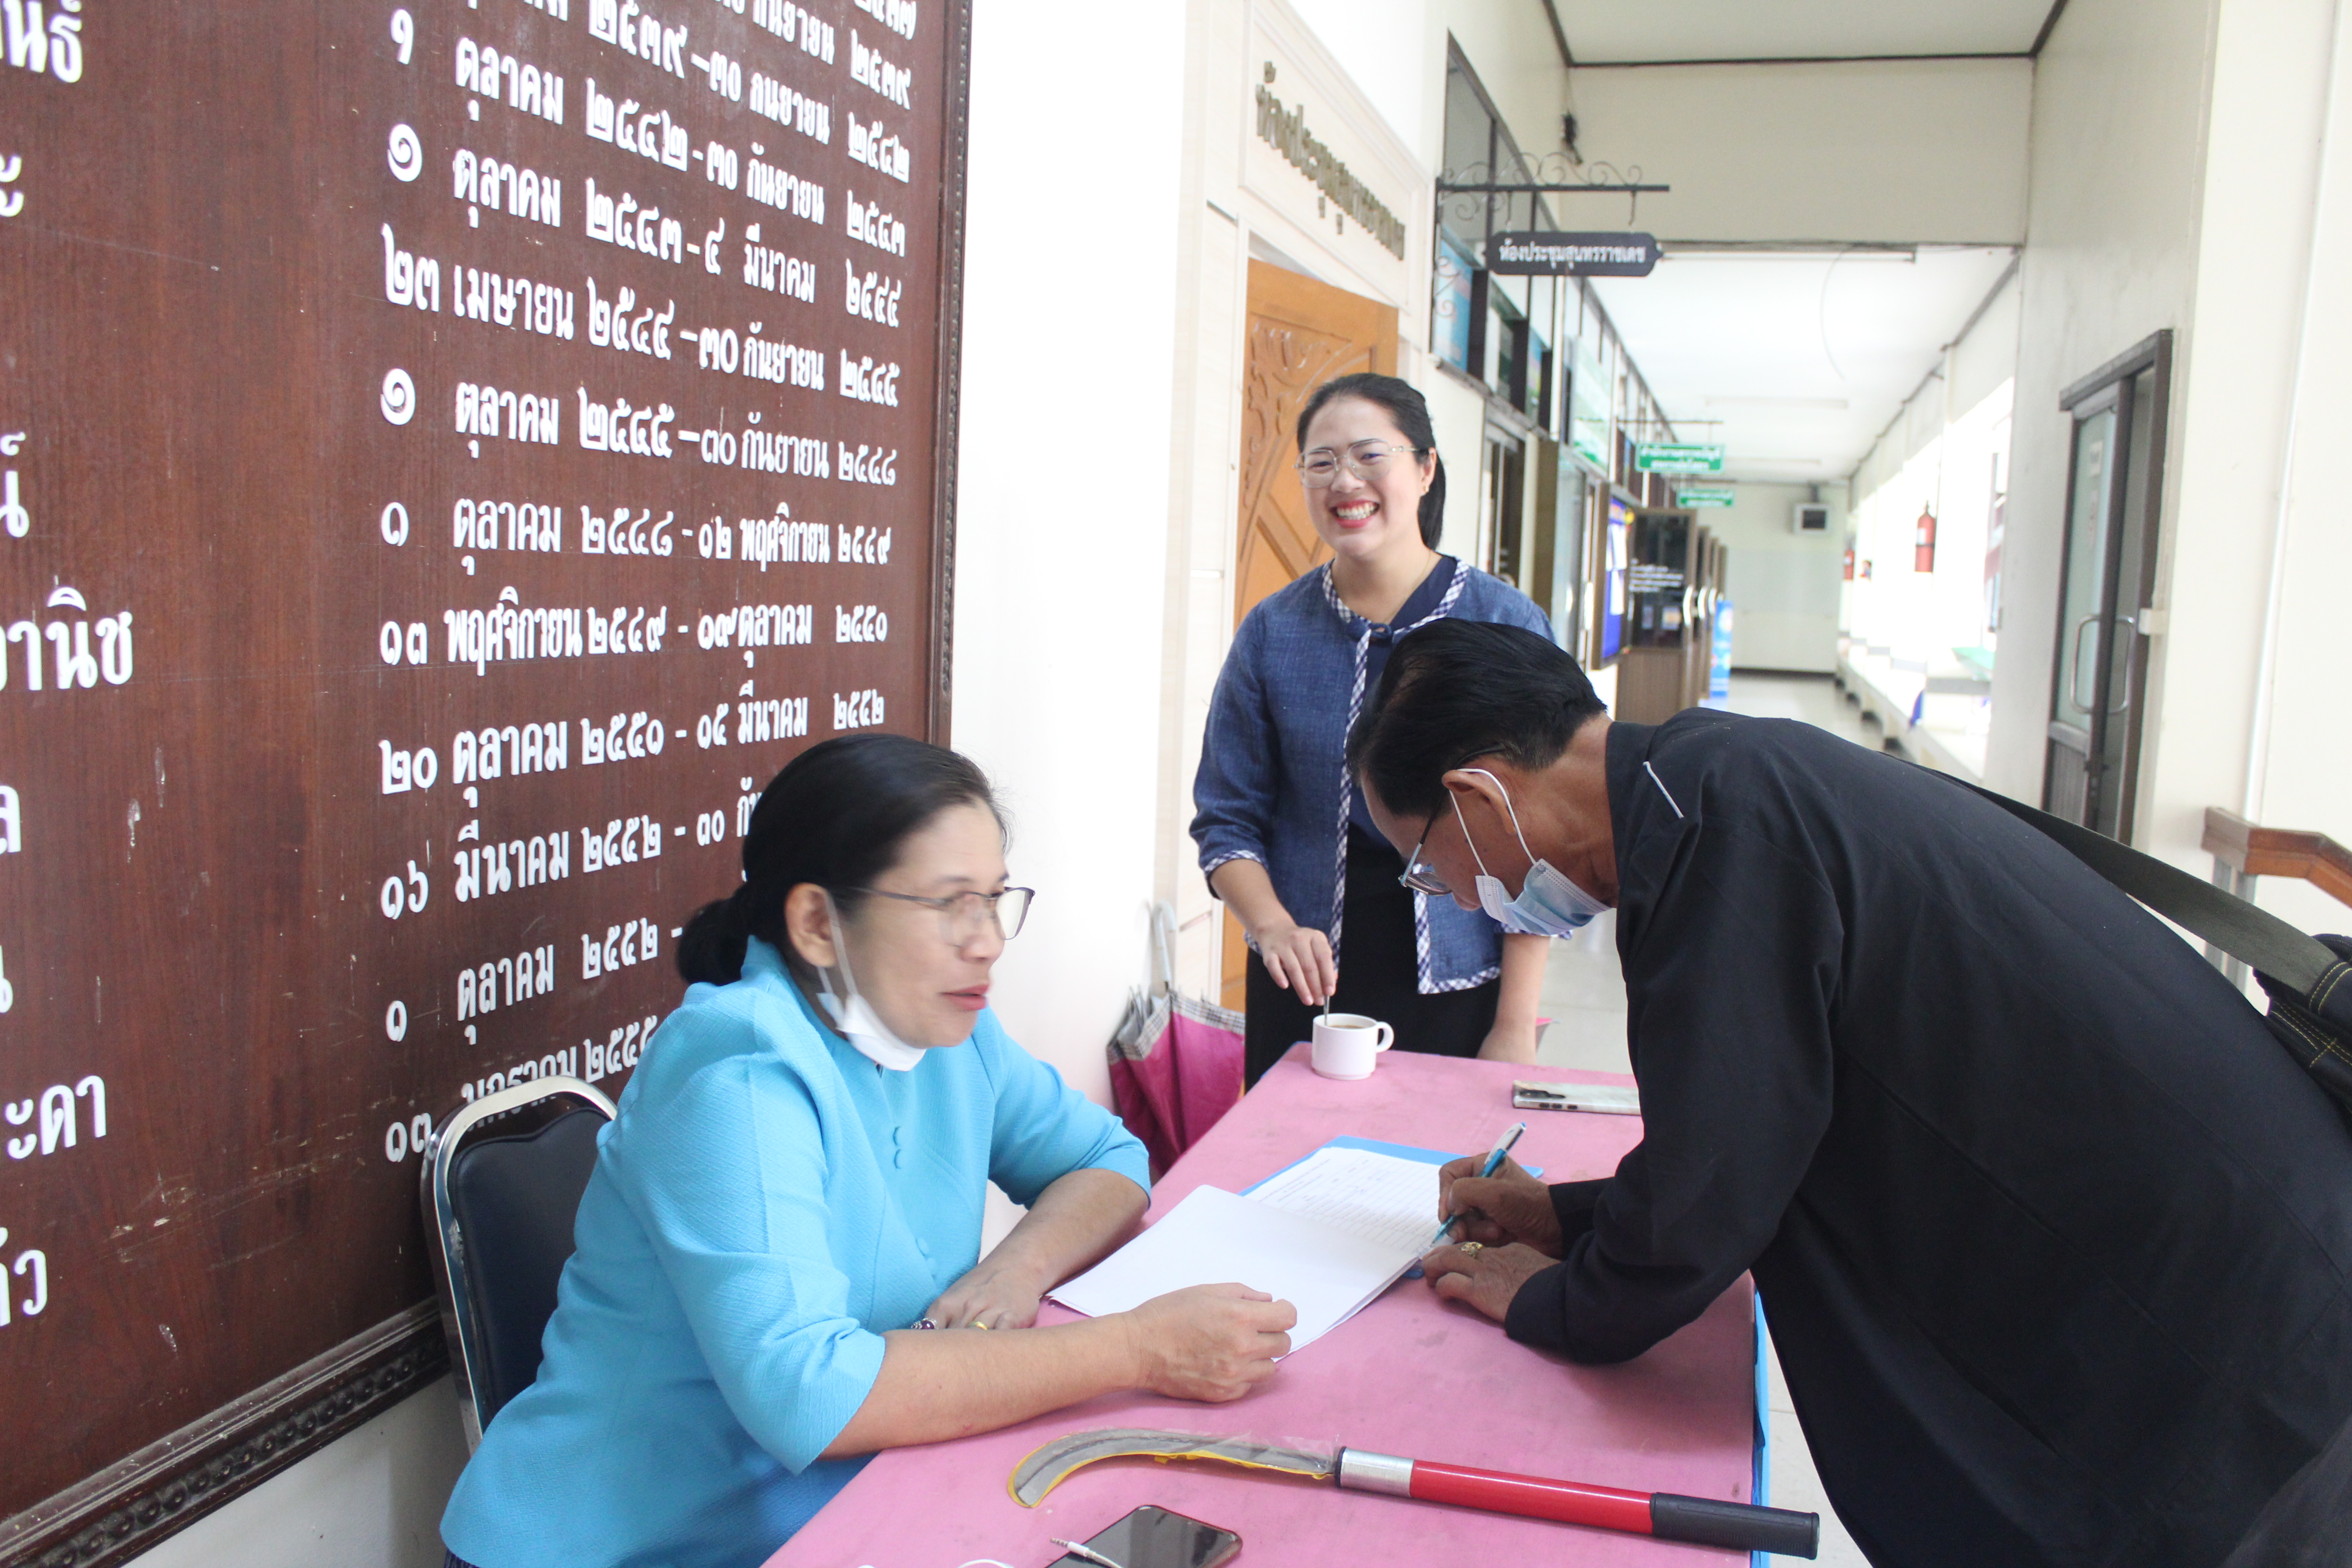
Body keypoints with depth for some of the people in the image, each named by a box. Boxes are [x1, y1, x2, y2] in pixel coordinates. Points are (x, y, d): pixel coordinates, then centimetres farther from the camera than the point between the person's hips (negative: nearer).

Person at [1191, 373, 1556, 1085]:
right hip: (1301, 995, 2)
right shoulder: (1271, 632, 1)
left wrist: (1516, 1027, -8)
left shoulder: (1507, 626, -5)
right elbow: (1226, 819, 5)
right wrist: (1274, 928, -14)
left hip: (1457, 997, -1)